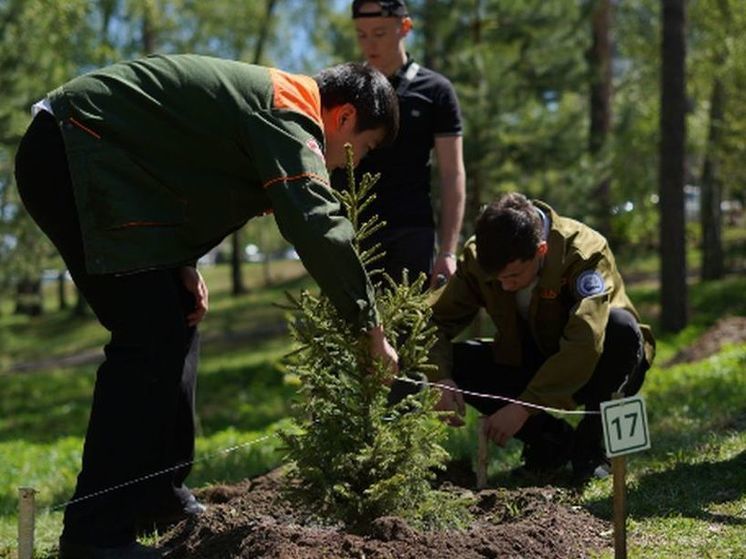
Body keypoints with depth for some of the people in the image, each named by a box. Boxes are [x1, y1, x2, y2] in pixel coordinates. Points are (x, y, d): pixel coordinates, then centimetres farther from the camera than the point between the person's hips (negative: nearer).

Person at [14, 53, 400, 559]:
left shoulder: (268, 100, 17)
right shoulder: (289, 116, -14)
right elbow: (318, 225, -25)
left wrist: (184, 263, 7)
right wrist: (368, 324, -16)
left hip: (99, 167, 11)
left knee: (176, 322, 13)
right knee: (149, 337, -13)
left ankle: (161, 497, 20)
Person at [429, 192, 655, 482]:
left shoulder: (586, 252, -29)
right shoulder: (477, 258, -16)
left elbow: (586, 343, -41)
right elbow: (437, 323, -12)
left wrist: (525, 406, -45)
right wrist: (441, 379, -34)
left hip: (590, 371, -4)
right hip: (528, 364, 4)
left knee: (621, 327, -36)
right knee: (454, 360, -21)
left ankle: (590, 438, -12)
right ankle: (552, 437, -3)